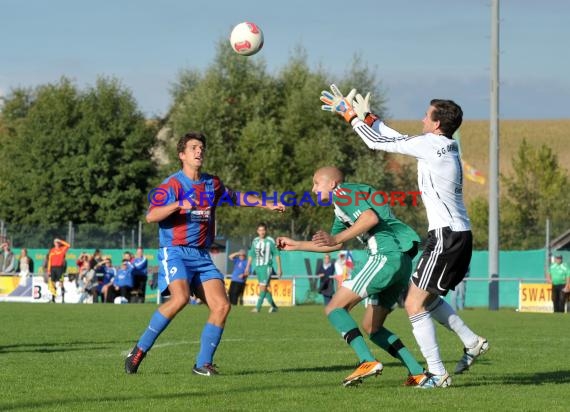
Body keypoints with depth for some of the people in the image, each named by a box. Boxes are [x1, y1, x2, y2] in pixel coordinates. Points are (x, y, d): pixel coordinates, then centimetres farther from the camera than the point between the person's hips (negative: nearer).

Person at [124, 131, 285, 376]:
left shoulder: (212, 184, 13)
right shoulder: (172, 185, -7)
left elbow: (236, 197, 32)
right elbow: (151, 216, -20)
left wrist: (268, 205, 29)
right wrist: (179, 204, -33)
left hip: (202, 256, 7)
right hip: (175, 252, -7)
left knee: (222, 305, -8)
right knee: (180, 298, -30)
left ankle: (203, 364, -1)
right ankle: (139, 350, -18)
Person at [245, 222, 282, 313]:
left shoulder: (270, 241, -5)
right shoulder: (255, 241, 11)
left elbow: (276, 254, -2)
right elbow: (251, 255, 19)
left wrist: (279, 268, -4)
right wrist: (247, 267, 16)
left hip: (266, 266, -6)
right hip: (258, 267, 6)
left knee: (263, 287, -13)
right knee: (265, 288, 9)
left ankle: (258, 307, -14)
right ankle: (273, 306, 20)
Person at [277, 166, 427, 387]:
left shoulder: (342, 192, 1)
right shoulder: (341, 206, 31)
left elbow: (371, 218, -16)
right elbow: (334, 245, 42)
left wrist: (336, 238, -17)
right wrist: (296, 245, 43)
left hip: (386, 255, -10)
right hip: (402, 261, 10)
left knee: (334, 308, -9)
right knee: (371, 326, 16)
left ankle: (368, 361, -26)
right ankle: (418, 373, 6)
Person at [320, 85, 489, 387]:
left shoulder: (430, 144, -13)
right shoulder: (449, 146, 12)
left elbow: (378, 142, -6)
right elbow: (399, 139, 23)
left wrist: (350, 115, 6)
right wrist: (367, 116, 23)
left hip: (446, 236, -9)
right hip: (461, 235, 9)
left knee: (414, 304, -5)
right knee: (426, 297, 24)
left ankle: (437, 373, -8)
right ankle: (471, 342, 19)